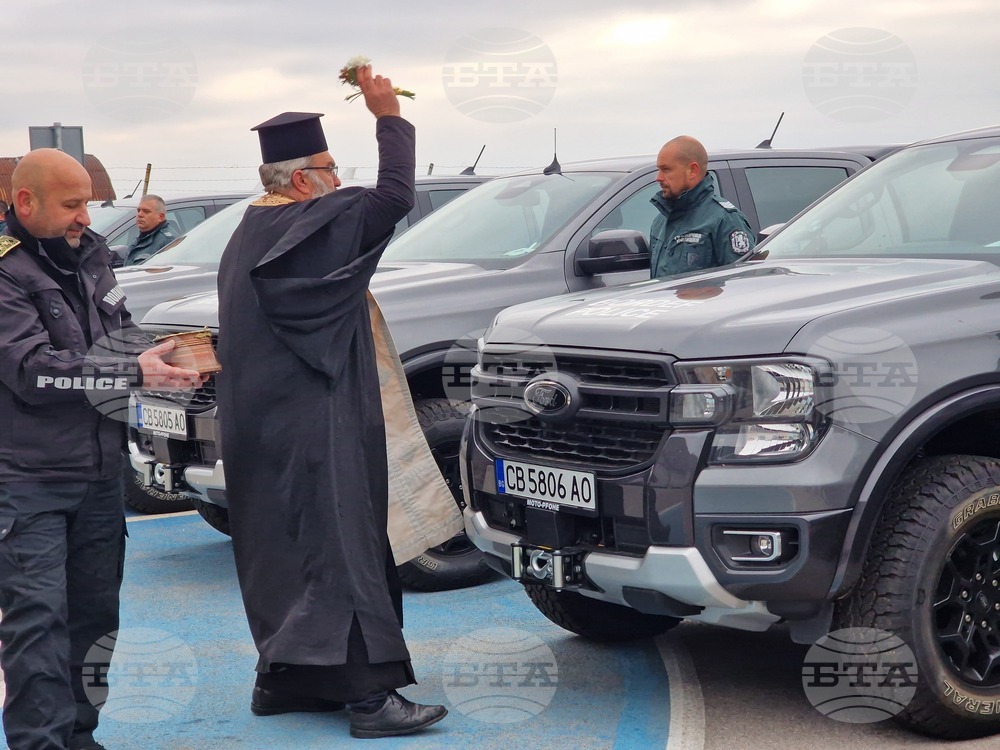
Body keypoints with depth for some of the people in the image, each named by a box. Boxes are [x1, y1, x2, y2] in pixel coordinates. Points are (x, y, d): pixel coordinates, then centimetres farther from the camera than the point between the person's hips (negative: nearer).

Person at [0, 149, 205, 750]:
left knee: (94, 611, 12)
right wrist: (132, 371, -24)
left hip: (100, 472, 7)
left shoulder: (88, 258, 11)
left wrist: (166, 360, -4)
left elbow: (122, 335, 18)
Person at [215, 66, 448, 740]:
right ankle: (370, 694, -8)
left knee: (283, 551, 15)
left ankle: (282, 679, 23)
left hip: (260, 428, 10)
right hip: (313, 429, -10)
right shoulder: (315, 227, -14)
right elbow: (395, 195, -16)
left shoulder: (249, 236, 15)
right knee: (341, 549, -9)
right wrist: (388, 116, -5)